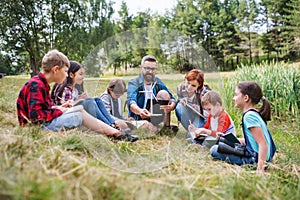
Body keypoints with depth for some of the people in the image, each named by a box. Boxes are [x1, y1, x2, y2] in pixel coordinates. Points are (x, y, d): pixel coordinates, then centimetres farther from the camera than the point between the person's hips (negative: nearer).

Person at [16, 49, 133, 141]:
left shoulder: (41, 84, 13)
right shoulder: (36, 85, -19)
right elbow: (36, 116, -26)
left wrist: (58, 108, 4)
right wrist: (59, 111, -14)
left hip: (44, 123, 10)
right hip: (38, 127, -10)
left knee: (80, 110, 2)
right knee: (80, 115, -13)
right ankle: (114, 133, -4)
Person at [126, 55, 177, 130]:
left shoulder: (158, 83, 5)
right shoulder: (133, 83, -8)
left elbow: (172, 99, -3)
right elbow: (131, 102, -27)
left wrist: (171, 106, -29)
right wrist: (140, 111, -51)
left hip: (155, 119, 4)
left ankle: (167, 126, -8)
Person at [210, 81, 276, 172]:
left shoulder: (249, 116, -20)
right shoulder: (255, 114, 10)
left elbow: (263, 144, -25)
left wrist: (260, 168, -29)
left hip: (255, 158, -10)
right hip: (253, 153, 10)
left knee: (214, 150, -14)